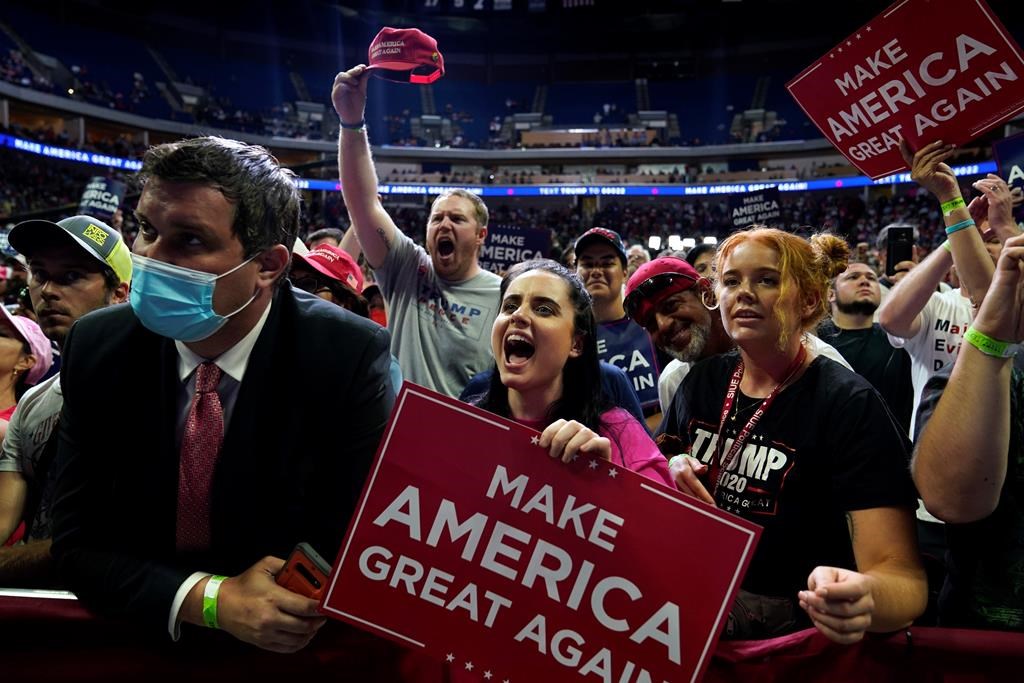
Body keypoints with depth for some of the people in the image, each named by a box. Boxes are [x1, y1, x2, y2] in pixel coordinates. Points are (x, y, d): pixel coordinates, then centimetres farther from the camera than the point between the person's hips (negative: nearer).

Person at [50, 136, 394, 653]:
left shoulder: (349, 356, -16)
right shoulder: (97, 348, -7)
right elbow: (78, 544, -5)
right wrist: (212, 600, -20)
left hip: (282, 649, -2)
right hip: (135, 640, 3)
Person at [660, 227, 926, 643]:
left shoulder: (849, 405, -12)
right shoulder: (704, 381, 4)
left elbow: (903, 577, -19)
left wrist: (863, 598, -42)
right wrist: (669, 473, -10)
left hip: (787, 615, -5)